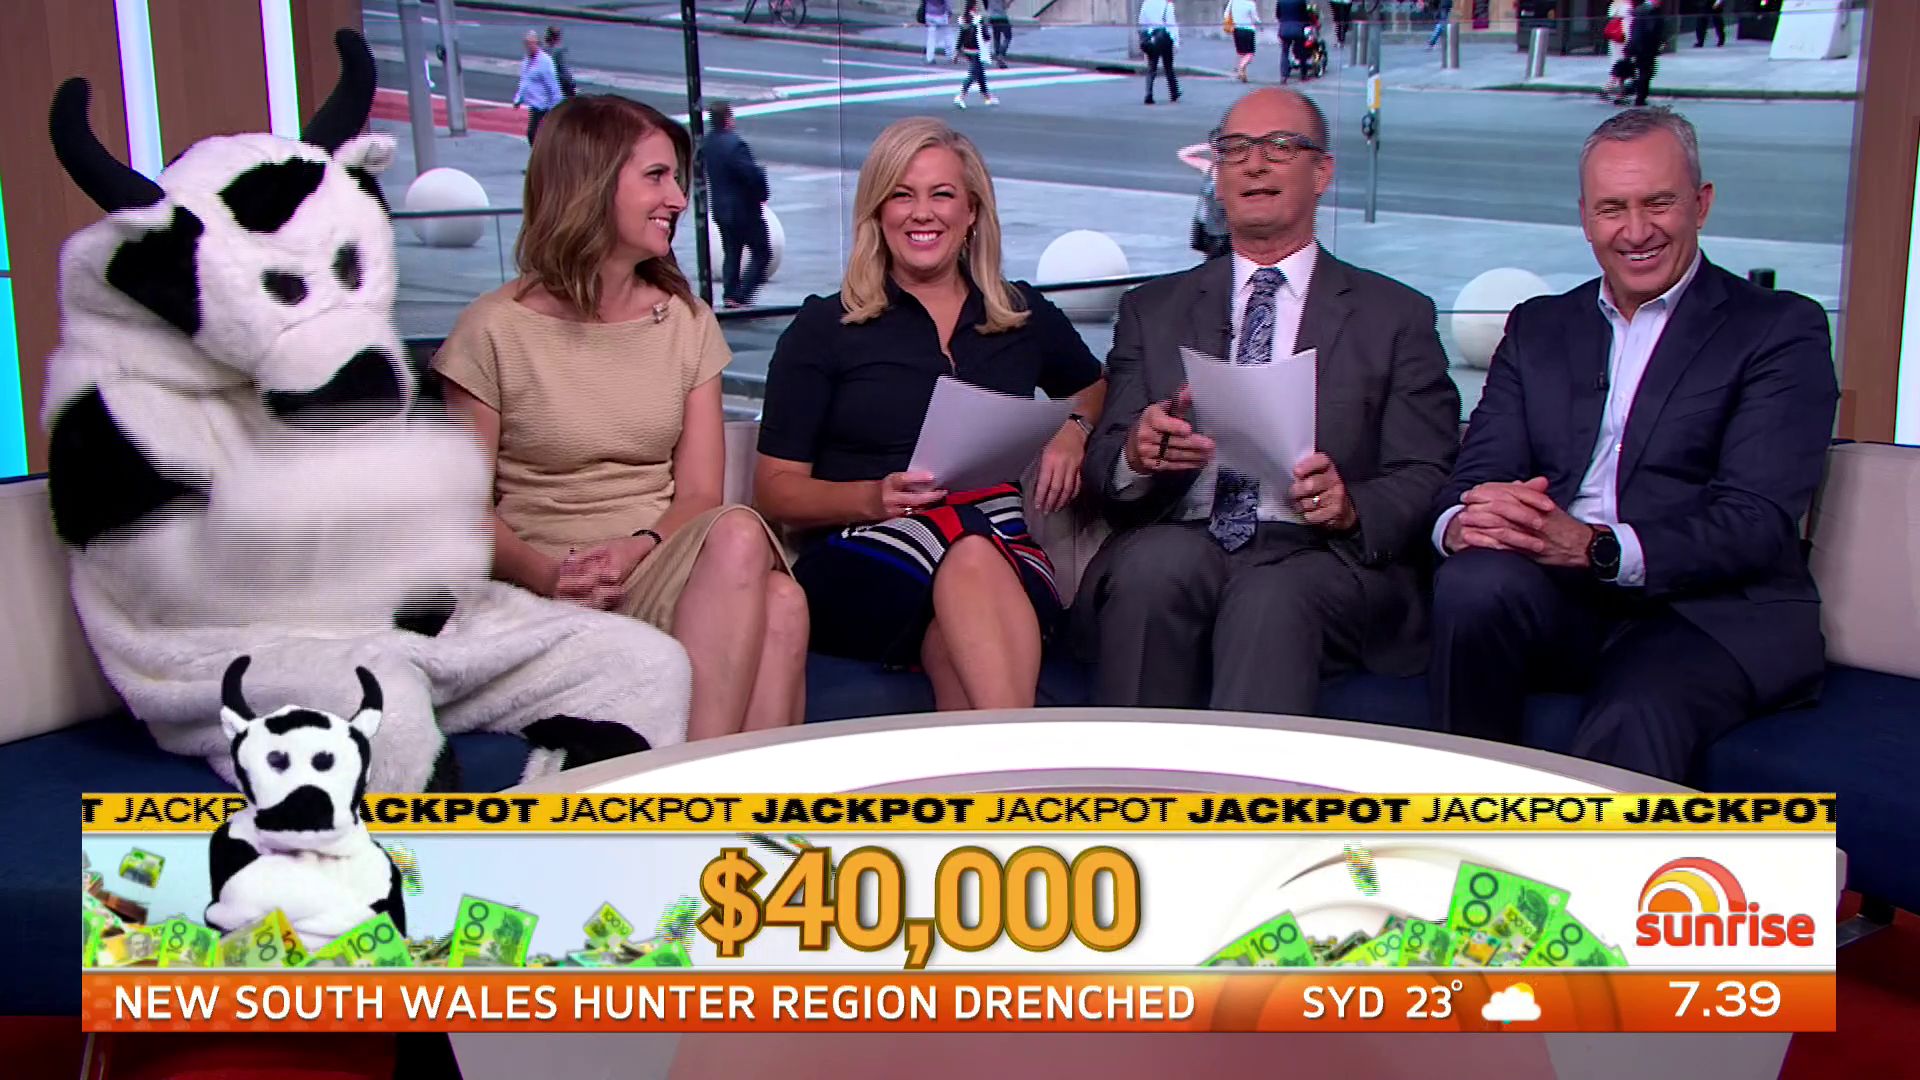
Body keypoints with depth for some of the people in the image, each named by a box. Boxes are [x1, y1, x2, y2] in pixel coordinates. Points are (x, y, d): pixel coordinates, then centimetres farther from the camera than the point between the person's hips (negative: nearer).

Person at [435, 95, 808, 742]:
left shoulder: (686, 322, 15)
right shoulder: (497, 330, 1)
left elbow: (699, 493, 7)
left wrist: (637, 548, -15)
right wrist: (547, 574, -20)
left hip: (663, 561, 4)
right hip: (565, 591, -4)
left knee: (780, 605, -32)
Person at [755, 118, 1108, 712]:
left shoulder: (1025, 315, 20)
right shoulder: (824, 327, 11)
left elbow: (1097, 389, 39)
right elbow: (775, 489, 6)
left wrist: (1074, 430, 14)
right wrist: (874, 499, -14)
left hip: (1006, 557, 2)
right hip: (860, 568, -2)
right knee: (969, 544, -39)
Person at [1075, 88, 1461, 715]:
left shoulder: (1397, 317, 15)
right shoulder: (1152, 310, 21)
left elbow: (1425, 481, 7)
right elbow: (1103, 469, 12)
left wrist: (1349, 507, -16)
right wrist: (1137, 455, -12)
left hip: (1321, 557, -2)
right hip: (1177, 542, 2)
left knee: (1270, 599, -35)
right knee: (1154, 565, -32)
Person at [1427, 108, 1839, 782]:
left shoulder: (1782, 329, 5)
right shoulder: (1536, 327, 20)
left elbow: (1758, 523, -8)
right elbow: (1477, 475, 8)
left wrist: (1596, 547, -24)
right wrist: (1462, 523, -18)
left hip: (1712, 609, -4)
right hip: (1558, 600, 4)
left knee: (1631, 727, -36)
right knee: (1476, 581, -31)